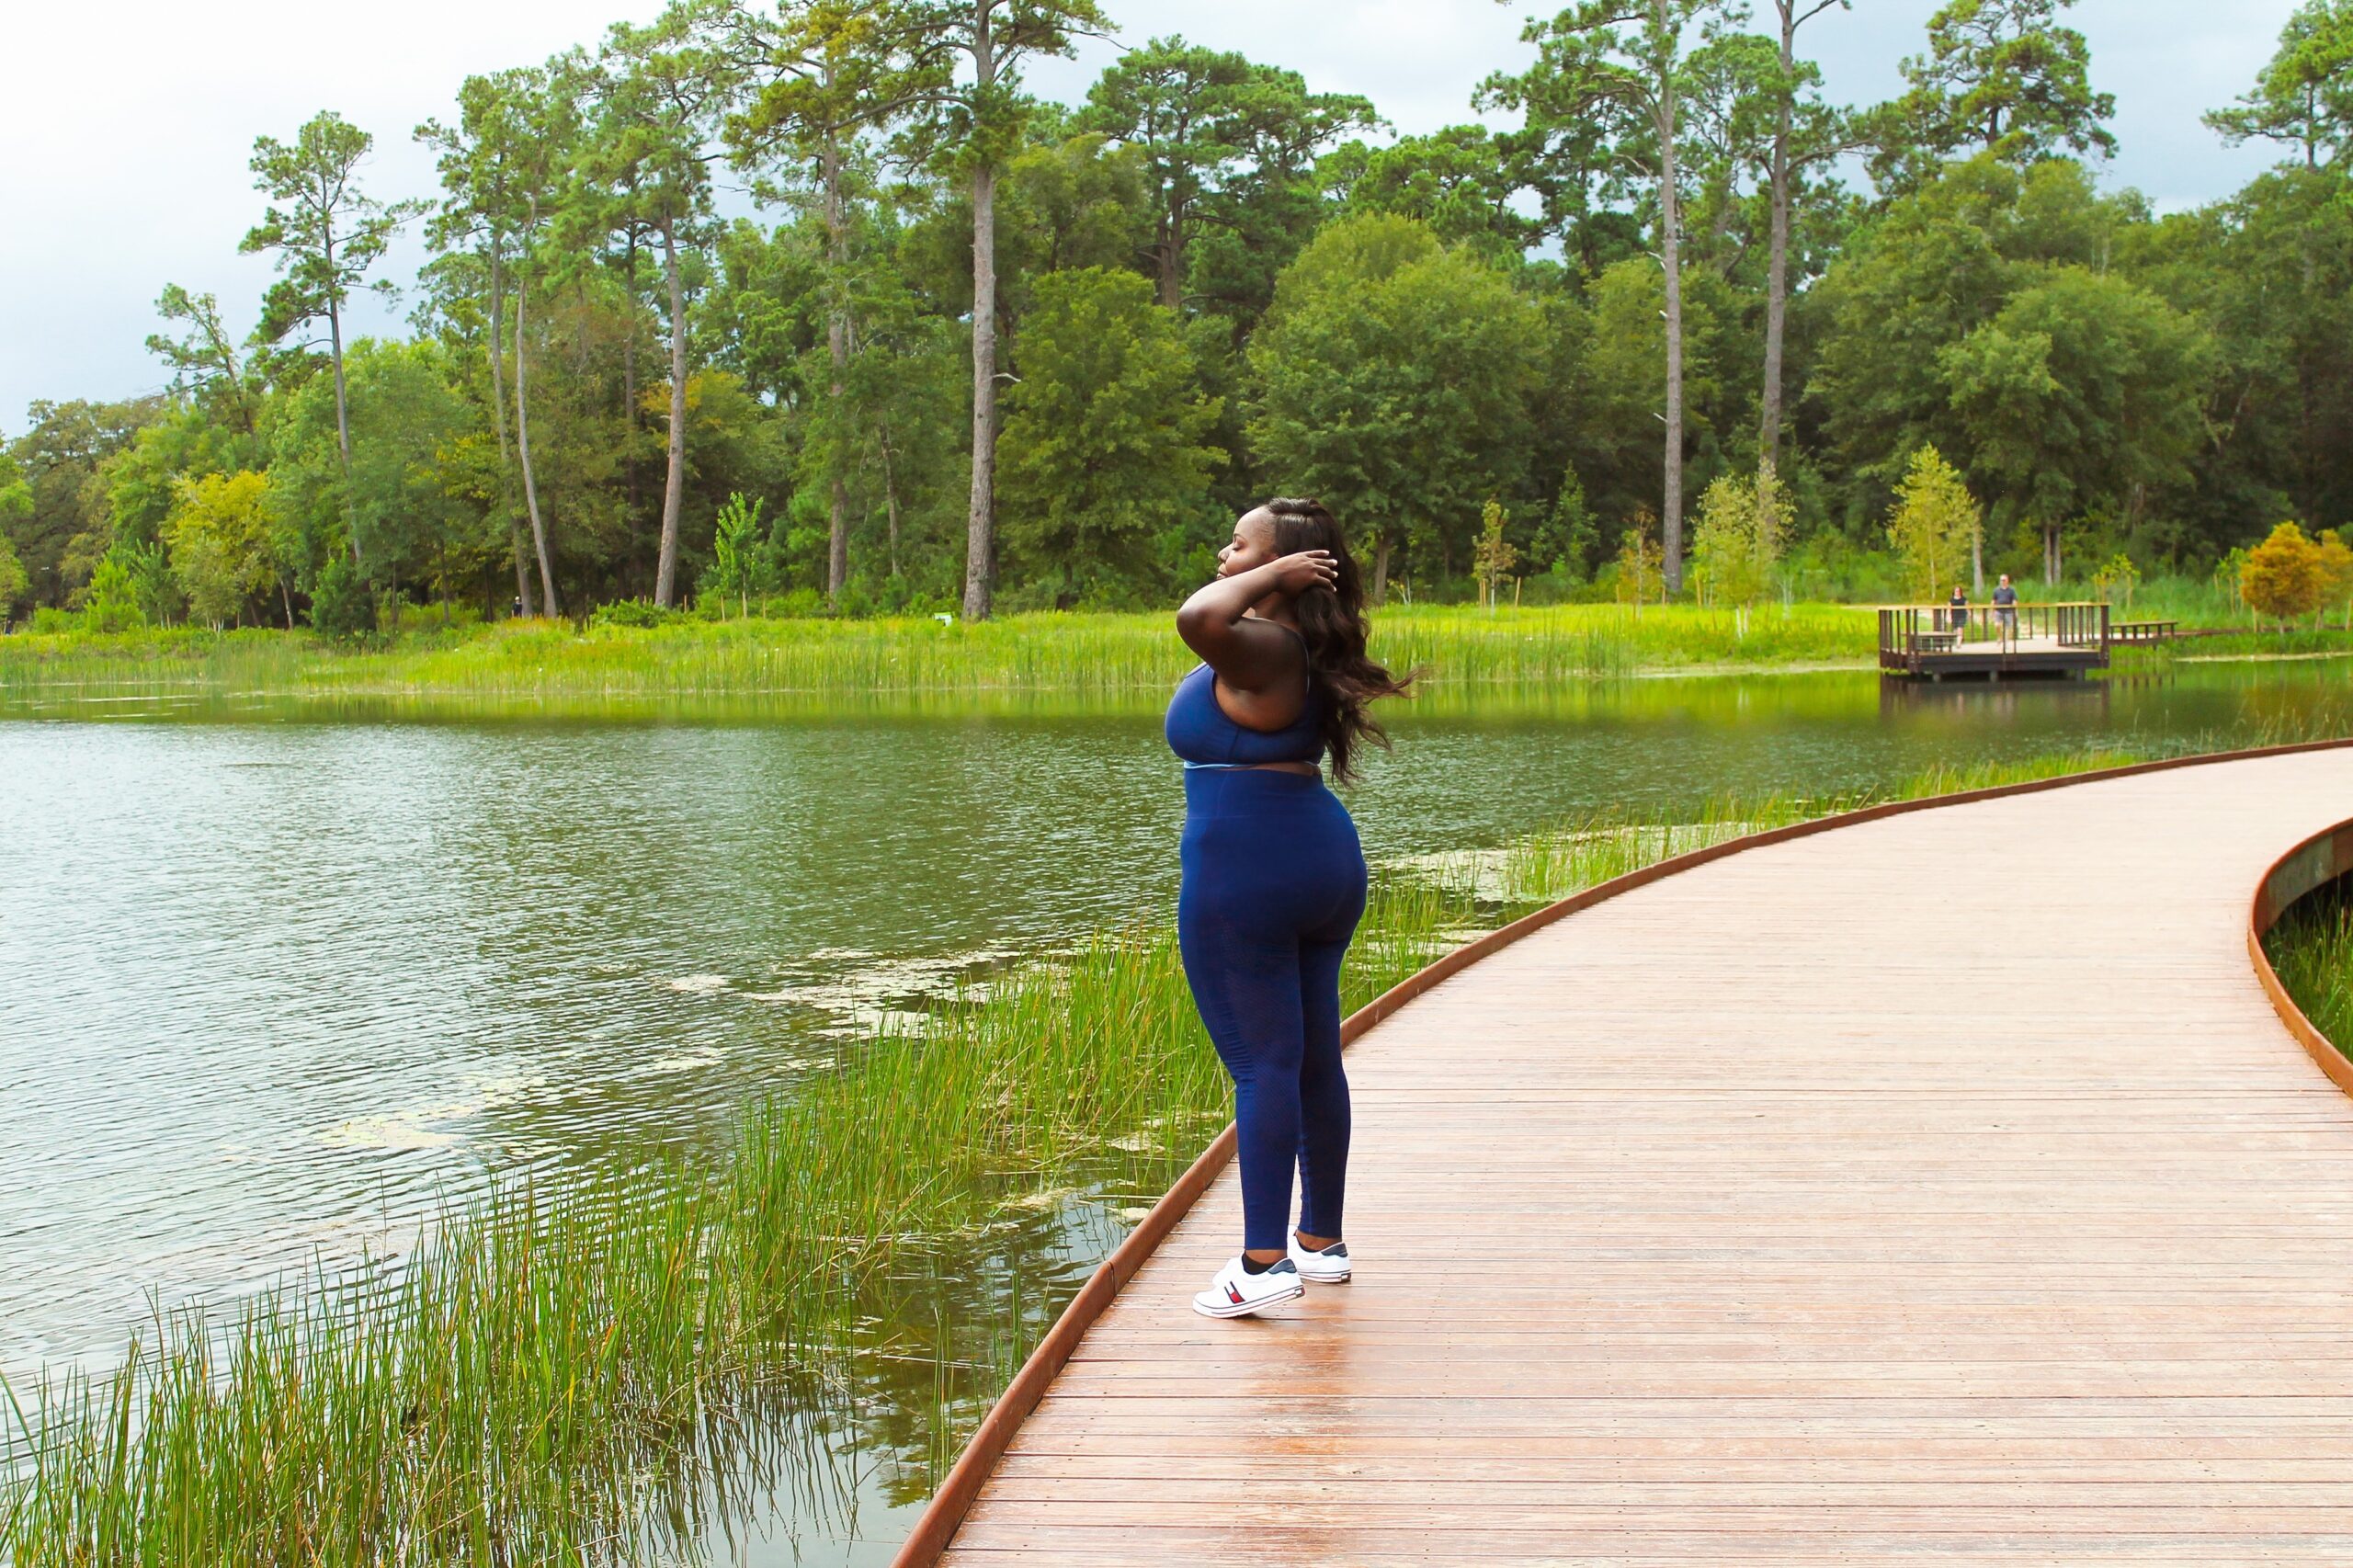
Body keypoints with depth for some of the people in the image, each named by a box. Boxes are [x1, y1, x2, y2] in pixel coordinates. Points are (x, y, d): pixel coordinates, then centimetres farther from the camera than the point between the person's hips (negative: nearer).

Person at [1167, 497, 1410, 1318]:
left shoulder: (1259, 648, -16)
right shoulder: (1302, 649, 12)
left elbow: (1198, 618, -37)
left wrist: (1268, 574, -23)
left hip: (1245, 869, -10)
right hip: (1325, 856, 10)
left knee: (1262, 1063, -8)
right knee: (1315, 1060, 15)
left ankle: (1263, 1263, -6)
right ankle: (1322, 1241, 25)